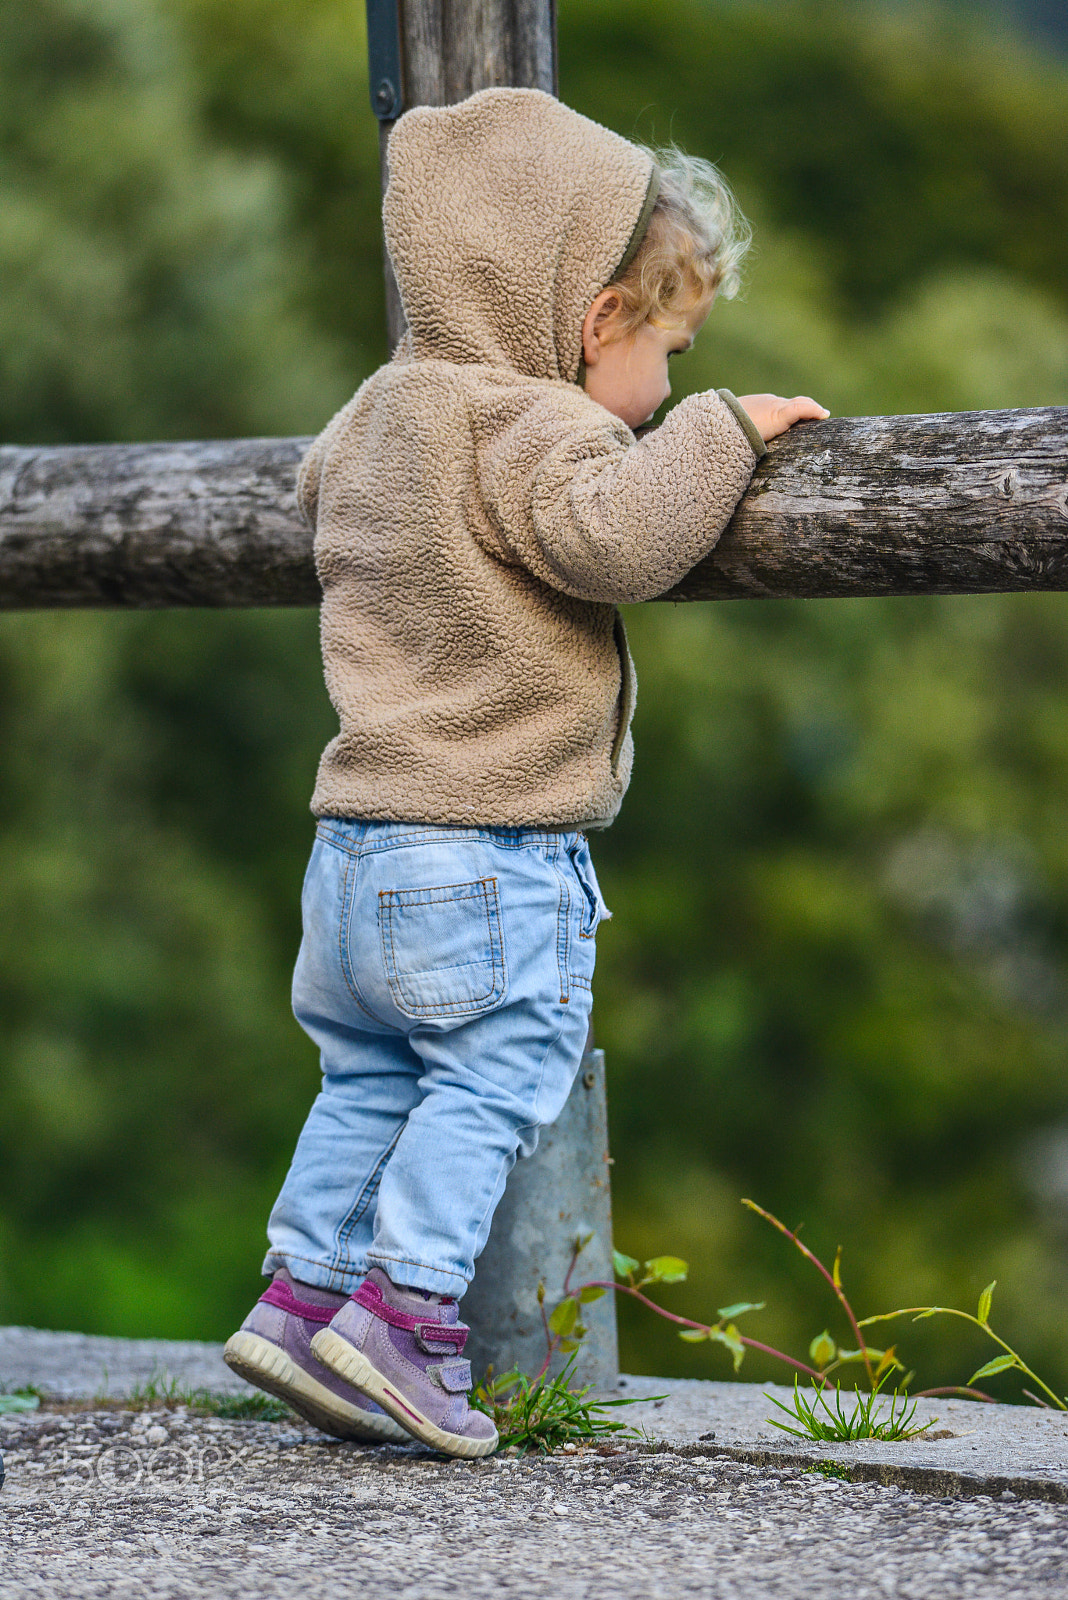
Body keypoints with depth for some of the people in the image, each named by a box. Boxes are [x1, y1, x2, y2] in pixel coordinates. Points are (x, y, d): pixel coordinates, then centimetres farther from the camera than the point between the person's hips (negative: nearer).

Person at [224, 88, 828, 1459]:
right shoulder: (528, 427, -15)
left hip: (356, 837, 9)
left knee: (369, 1077, 17)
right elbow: (615, 535, -32)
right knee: (497, 1074, -2)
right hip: (488, 850, -9)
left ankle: (302, 1290, 16)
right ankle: (405, 1309, -7)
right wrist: (720, 430, -19)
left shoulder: (384, 408, 14)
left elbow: (321, 485, 37)